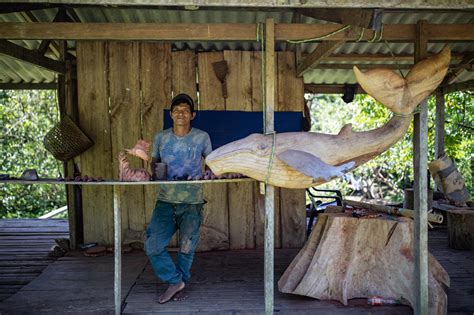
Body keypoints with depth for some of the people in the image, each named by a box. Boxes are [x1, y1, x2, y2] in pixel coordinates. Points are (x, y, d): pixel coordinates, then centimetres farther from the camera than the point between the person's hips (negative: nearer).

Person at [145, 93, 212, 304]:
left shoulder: (202, 137, 0)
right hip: (166, 200, 2)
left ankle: (180, 283, 31)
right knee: (153, 246, -9)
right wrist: (154, 171, -2)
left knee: (187, 248, 5)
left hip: (192, 202, -1)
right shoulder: (160, 138, 4)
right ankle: (176, 281, 10)